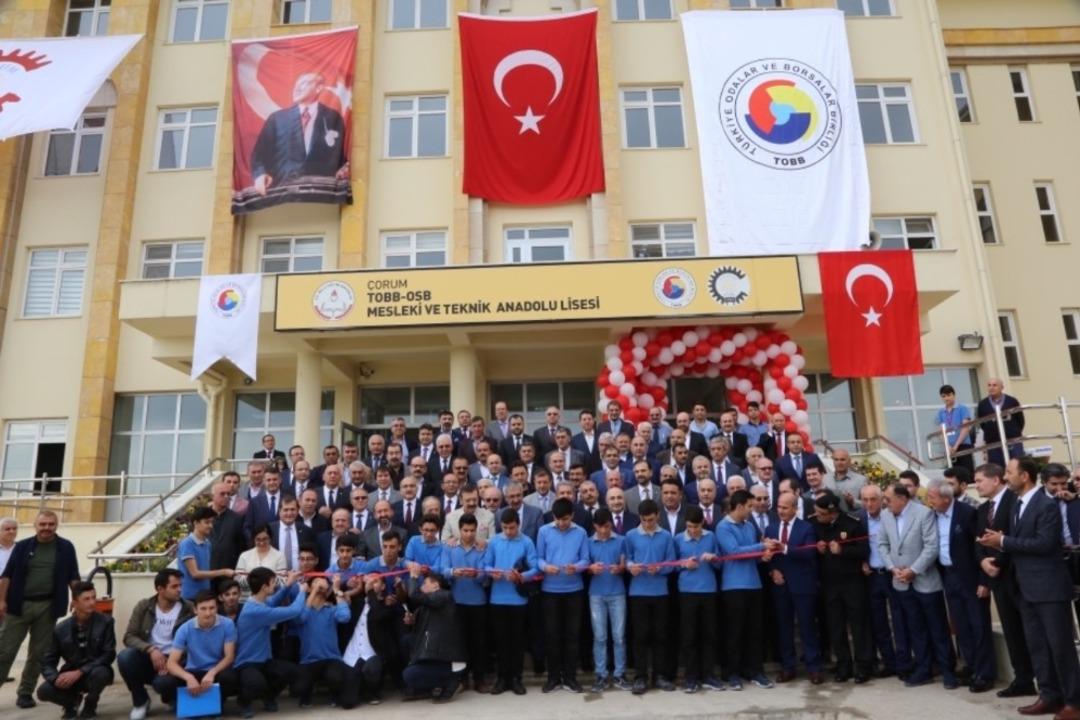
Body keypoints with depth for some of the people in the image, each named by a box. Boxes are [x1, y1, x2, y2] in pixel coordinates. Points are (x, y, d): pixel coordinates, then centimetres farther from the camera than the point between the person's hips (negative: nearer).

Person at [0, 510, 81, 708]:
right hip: (19, 604, 0)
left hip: (48, 606, 0)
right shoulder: (22, 546, 3)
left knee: (38, 653, 7)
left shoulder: (66, 547, 3)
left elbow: (73, 577, 6)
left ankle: (25, 692, 19)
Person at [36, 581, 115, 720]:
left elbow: (108, 655, -17)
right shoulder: (61, 628, -4)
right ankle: (72, 701, 10)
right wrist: (56, 678, -23)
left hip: (95, 672, -2)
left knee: (100, 672, -36)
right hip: (70, 675, 3)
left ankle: (89, 706, -4)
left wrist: (79, 672, -25)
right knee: (43, 691, -25)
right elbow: (47, 662, -2)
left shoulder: (105, 621, -12)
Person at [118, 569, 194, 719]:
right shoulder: (143, 606, -1)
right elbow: (129, 637, -7)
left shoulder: (188, 609, -5)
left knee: (163, 682, -35)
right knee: (124, 656, -28)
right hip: (147, 658, 3)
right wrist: (151, 650, -24)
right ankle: (140, 701, -3)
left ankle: (171, 697, 7)